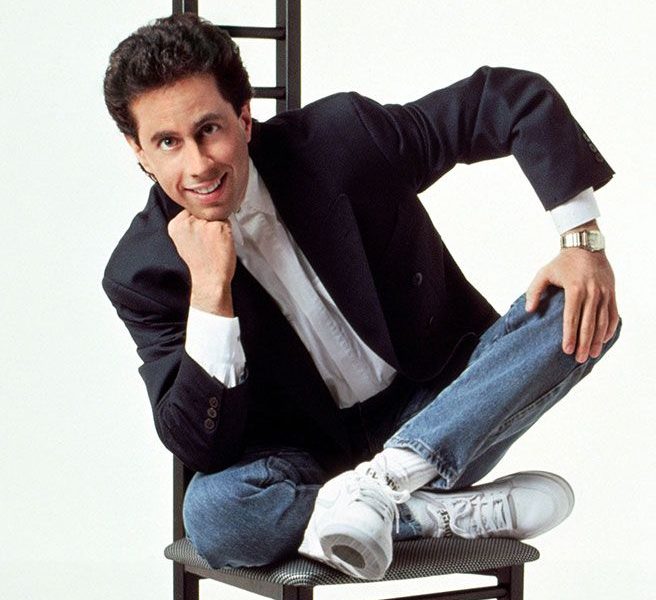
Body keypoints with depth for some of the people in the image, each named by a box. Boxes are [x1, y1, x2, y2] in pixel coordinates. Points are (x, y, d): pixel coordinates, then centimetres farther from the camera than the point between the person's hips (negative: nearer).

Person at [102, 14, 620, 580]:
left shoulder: (337, 140, -15)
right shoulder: (142, 274, -12)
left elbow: (516, 97, -9)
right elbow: (201, 448, -18)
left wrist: (584, 241, -20)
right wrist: (210, 290, -29)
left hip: (434, 413, 2)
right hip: (307, 456, -1)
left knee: (578, 313, -22)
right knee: (211, 510, -34)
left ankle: (383, 480, -30)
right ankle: (461, 512, -23)